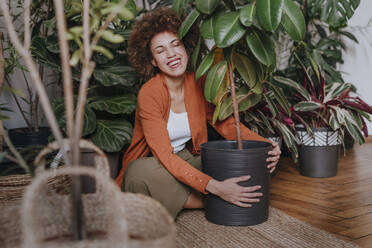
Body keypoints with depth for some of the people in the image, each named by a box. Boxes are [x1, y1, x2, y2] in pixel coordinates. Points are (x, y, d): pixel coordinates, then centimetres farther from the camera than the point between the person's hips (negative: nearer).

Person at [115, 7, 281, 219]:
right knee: (141, 172, -39)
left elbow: (226, 123, -2)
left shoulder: (199, 84, -6)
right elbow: (164, 156, -29)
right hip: (152, 165, -3)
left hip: (188, 161, 4)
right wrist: (214, 187, -40)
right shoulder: (150, 94, -22)